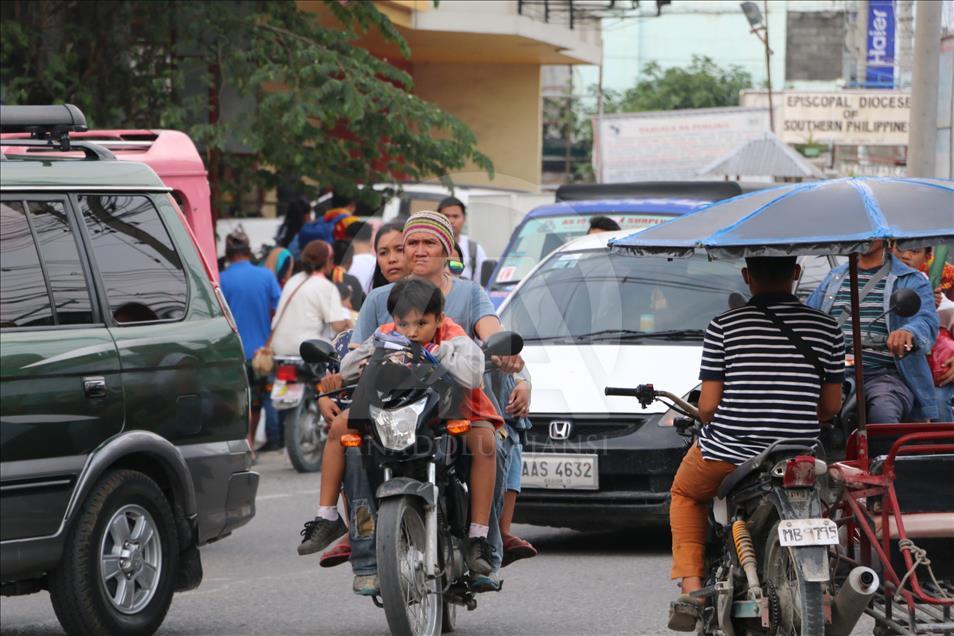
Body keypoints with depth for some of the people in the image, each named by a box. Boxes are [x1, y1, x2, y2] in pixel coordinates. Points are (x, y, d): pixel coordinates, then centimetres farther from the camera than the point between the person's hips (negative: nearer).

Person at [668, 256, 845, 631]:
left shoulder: (725, 326, -7)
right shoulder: (826, 328, 1)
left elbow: (708, 406, -7)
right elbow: (831, 406, 5)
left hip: (727, 453, -2)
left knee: (685, 495, 31)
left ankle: (691, 587, 15)